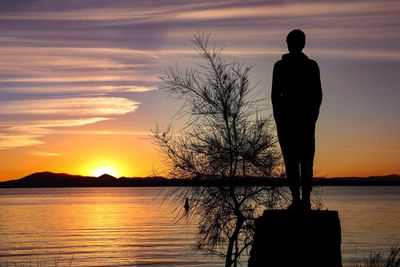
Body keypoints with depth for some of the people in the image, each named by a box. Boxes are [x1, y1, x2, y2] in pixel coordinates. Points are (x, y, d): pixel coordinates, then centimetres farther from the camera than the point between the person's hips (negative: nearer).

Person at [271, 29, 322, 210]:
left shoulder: (280, 65, -3)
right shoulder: (312, 65, 3)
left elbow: (275, 94, -4)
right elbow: (318, 94, 4)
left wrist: (277, 116, 5)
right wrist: (313, 116, 13)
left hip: (286, 115, -2)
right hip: (307, 116, 2)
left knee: (290, 159, -1)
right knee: (306, 159, 6)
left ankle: (296, 198, -7)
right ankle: (306, 199, 3)